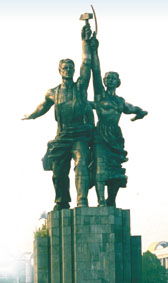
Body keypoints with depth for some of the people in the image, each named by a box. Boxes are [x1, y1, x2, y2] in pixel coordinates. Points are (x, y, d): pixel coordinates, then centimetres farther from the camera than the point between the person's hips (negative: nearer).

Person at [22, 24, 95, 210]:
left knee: (81, 164, -23)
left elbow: (87, 62, -1)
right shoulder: (53, 93, 13)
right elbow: (42, 108, 32)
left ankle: (82, 201, -32)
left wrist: (85, 41, -5)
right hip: (62, 137, 3)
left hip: (80, 136, -3)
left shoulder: (80, 86, 7)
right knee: (59, 172, 5)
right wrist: (29, 117, 39)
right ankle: (62, 203, 22)